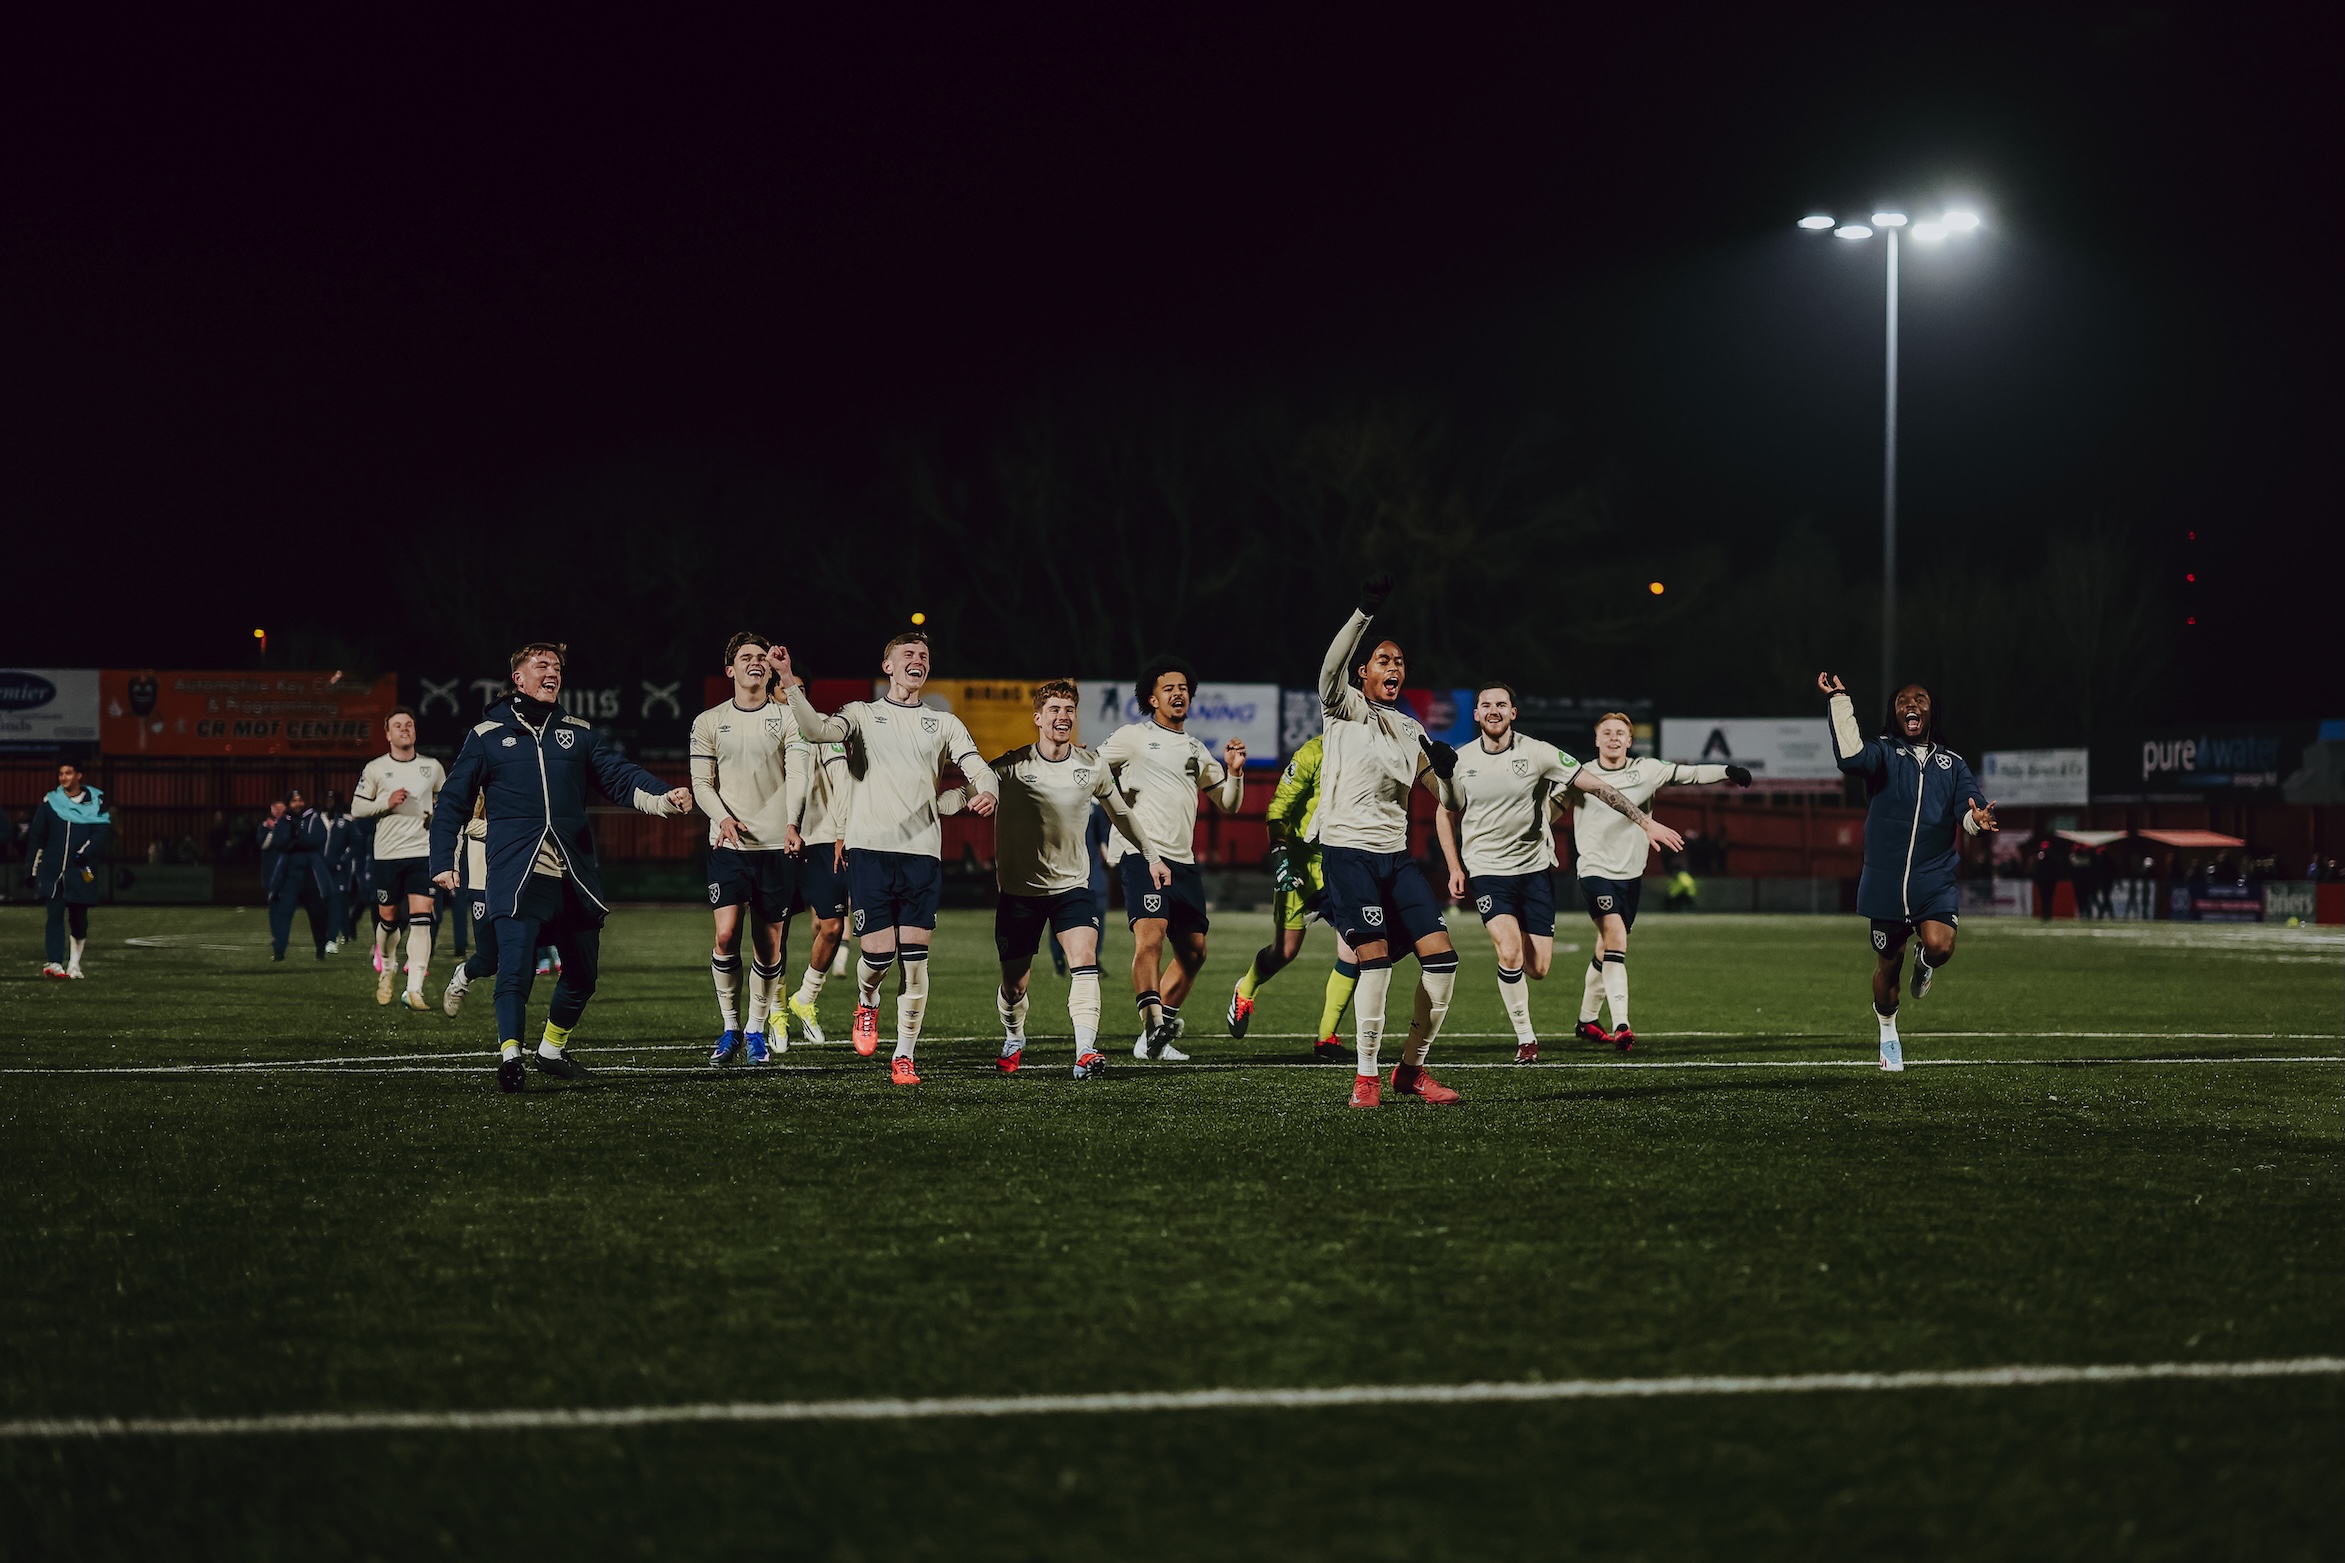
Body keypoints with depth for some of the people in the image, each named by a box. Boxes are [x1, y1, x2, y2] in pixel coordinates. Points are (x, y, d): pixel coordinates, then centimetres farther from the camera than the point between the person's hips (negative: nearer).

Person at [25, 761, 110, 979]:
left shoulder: (95, 801, 3)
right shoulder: (50, 802, 7)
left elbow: (103, 831, -6)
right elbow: (35, 838, 9)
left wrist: (86, 852, -21)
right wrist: (31, 870, 7)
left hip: (81, 871, 0)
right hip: (52, 871, 0)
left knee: (79, 918, 6)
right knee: (55, 915, -10)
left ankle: (74, 965, 18)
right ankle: (54, 963, -16)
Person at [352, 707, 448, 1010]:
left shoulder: (433, 768, 7)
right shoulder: (375, 769, 2)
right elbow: (356, 808, 3)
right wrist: (386, 802, -12)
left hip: (423, 852, 0)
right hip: (387, 854, 0)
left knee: (421, 919, -11)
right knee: (388, 918, 8)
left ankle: (414, 990, -14)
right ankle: (387, 968, 38)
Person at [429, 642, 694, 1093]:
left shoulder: (579, 733, 16)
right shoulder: (487, 735, 9)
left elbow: (620, 776, 5)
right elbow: (453, 802, 11)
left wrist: (663, 796, -14)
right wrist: (443, 862, 2)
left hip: (576, 877, 4)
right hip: (515, 874, -4)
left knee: (583, 971, 9)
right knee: (515, 967, -19)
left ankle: (551, 1050, 27)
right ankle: (510, 1053, -20)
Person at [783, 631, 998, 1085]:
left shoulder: (944, 724, 17)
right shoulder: (864, 714, 11)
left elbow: (977, 767, 6)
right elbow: (819, 730, -8)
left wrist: (985, 791, -17)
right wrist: (789, 683, -19)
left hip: (922, 852, 2)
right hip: (870, 847, -2)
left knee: (914, 959, -4)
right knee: (879, 953, -8)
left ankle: (904, 1058, 4)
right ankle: (867, 1002, 28)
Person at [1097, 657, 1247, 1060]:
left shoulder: (1196, 749, 20)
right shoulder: (1133, 736, 3)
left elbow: (1228, 803, 23)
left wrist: (1235, 772, 4)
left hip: (1184, 861, 7)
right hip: (1141, 854, -7)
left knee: (1193, 952, 8)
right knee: (1151, 936, -25)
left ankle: (1155, 1038, 19)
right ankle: (1153, 1027, -31)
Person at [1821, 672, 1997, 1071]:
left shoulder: (1952, 763, 10)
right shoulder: (1882, 753, 1)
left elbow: (1968, 808, -2)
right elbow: (1851, 757, -21)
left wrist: (1976, 818, -26)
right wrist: (1840, 702, -27)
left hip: (1936, 879, 1)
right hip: (1886, 882, -1)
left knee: (1939, 946, -24)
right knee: (1887, 964, 9)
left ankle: (1924, 962, 15)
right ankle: (1888, 1034, 35)